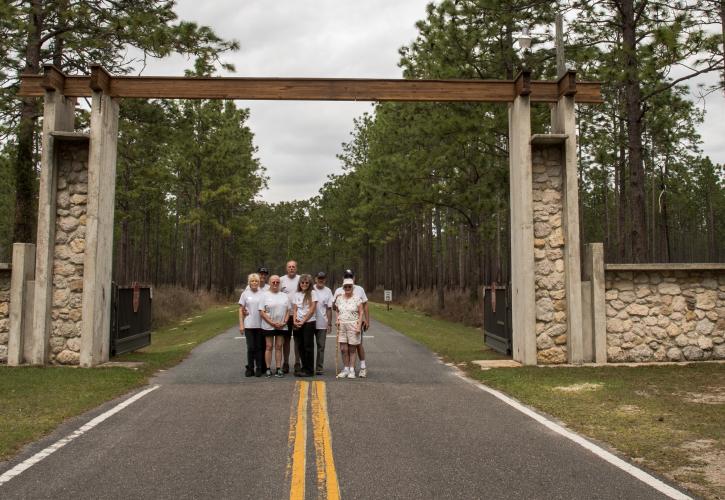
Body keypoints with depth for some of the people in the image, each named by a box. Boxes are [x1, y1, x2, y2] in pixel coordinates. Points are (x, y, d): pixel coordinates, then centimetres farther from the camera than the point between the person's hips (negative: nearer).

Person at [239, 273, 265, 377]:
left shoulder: (263, 293, 4)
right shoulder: (245, 294, 4)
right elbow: (241, 310, 6)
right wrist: (241, 325, 0)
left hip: (261, 325, 0)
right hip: (249, 325, 0)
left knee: (260, 347, 5)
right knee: (251, 348, 2)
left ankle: (259, 368, 14)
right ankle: (250, 368, 12)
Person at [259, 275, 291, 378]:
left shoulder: (284, 296, 11)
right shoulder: (265, 295, -1)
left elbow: (288, 311, 9)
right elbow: (262, 312, -7)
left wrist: (284, 322, -6)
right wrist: (272, 323, -13)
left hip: (282, 327, 3)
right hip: (268, 326, -3)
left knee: (279, 347, 5)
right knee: (269, 347, 1)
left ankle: (279, 369, 9)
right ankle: (268, 369, 7)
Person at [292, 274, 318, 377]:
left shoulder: (312, 293, 0)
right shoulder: (297, 294, 13)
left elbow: (312, 309, -7)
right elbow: (294, 309, 10)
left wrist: (303, 321, -10)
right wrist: (295, 320, -8)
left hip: (309, 322, -4)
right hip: (298, 324, 5)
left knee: (308, 346, -4)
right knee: (300, 346, 5)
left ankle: (309, 370, 2)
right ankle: (304, 367, 16)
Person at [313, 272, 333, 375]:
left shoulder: (328, 291, 3)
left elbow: (329, 309, 3)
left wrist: (329, 323, -1)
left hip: (322, 324, 1)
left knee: (321, 346, 5)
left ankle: (319, 368, 11)